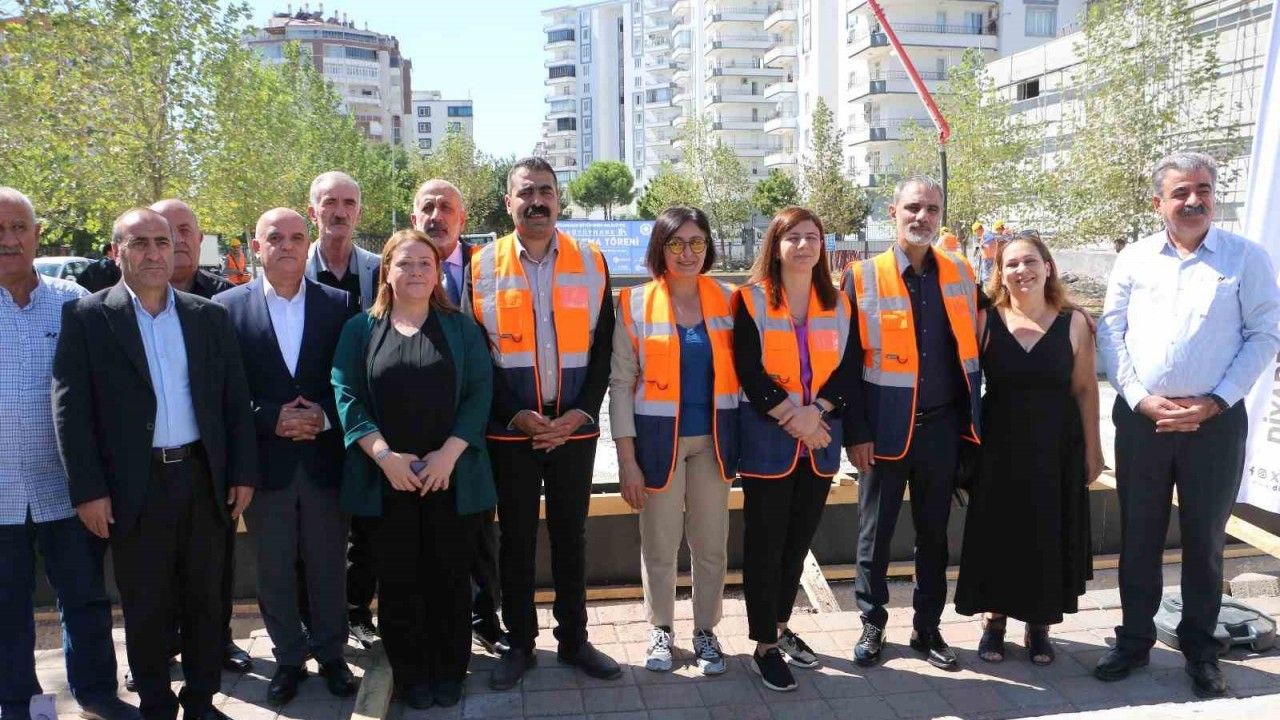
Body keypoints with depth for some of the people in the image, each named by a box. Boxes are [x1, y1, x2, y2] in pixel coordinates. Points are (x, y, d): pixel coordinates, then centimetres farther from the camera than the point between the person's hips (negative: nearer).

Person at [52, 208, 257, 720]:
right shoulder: (86, 317, -2)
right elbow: (71, 408, -6)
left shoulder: (210, 317, 6)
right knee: (146, 607, 9)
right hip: (134, 489, -3)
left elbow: (236, 400, 7)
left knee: (205, 600, 13)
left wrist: (242, 472, 3)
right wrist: (88, 489, -11)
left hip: (204, 480, 3)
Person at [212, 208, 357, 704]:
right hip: (266, 463, 0)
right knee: (273, 572, 11)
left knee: (328, 567, 11)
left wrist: (324, 417, -13)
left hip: (325, 460, 0)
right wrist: (272, 419, -14)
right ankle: (288, 658, 29)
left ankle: (331, 653, 29)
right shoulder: (228, 306, 0)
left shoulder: (338, 305, 1)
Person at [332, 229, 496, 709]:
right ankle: (410, 675, 21)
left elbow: (480, 392, -2)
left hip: (452, 476, 0)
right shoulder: (360, 329, 7)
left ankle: (450, 672, 22)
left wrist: (449, 453, -14)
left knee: (450, 577, 6)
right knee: (398, 580, 6)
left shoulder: (461, 328, 7)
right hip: (385, 478, 0)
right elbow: (345, 394, -2)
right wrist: (385, 456, -14)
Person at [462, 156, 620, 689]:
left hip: (575, 427, 1)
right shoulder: (483, 266, -1)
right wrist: (515, 416, -12)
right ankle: (520, 643, 24)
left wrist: (583, 411, -10)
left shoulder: (591, 262, 2)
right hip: (509, 430, -1)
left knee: (571, 535, 12)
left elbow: (602, 348, 2)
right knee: (516, 537, 10)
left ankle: (574, 639, 26)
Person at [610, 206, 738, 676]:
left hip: (713, 439, 2)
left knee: (711, 545, 8)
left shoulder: (727, 301, 3)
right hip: (658, 439, -2)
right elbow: (621, 383, -4)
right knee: (659, 545, 7)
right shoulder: (636, 304, -5)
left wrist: (742, 440, 2)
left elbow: (742, 371, 8)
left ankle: (706, 631, 27)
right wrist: (626, 458, -8)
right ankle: (660, 629, 28)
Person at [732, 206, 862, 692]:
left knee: (799, 540, 12)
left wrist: (817, 411, -14)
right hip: (767, 440, -4)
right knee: (764, 543, 1)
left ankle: (781, 627, 29)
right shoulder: (751, 299, -3)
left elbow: (848, 370, 2)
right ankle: (765, 647, 11)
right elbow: (749, 371, -10)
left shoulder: (838, 304, 9)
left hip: (819, 442, 4)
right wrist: (791, 418, -15)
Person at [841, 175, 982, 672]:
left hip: (942, 426, 3)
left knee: (934, 534, 13)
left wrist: (970, 419, 6)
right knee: (875, 533, 9)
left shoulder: (961, 274, 6)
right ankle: (872, 626, 24)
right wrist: (855, 433, -9)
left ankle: (927, 629, 27)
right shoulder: (862, 277, -5)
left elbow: (971, 349, 10)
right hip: (885, 429, -3)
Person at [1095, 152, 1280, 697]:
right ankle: (1134, 640, 23)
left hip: (1215, 421, -1)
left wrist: (1213, 403, -12)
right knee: (1138, 536, 9)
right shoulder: (1134, 259, 5)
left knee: (1205, 540, 8)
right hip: (1141, 418, 2)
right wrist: (1142, 399, -9)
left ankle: (1200, 649, 23)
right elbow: (1111, 333, 3)